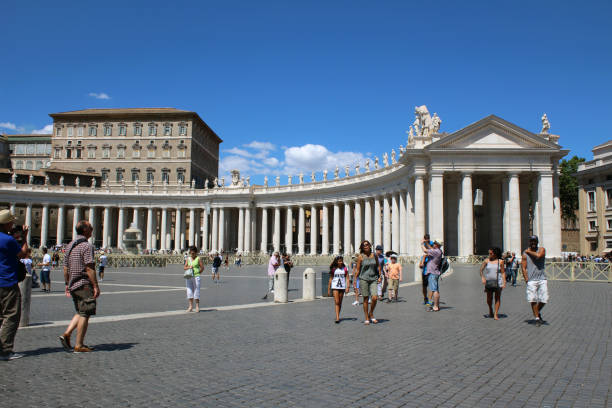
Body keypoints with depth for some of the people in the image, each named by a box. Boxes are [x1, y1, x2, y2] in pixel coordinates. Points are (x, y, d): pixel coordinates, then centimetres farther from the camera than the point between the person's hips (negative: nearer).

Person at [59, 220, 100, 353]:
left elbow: (65, 268, 16)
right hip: (84, 285, -8)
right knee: (85, 315, 0)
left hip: (73, 286, 9)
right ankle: (79, 345, 3)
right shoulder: (87, 246, -14)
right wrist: (96, 286, -17)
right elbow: (89, 268, -19)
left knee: (80, 313, 20)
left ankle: (67, 334, 7)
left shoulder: (70, 246, 13)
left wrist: (67, 284, 21)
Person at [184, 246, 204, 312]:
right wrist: (189, 267, -9)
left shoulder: (198, 258, 0)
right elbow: (184, 267, 10)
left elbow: (202, 267, 1)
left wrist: (197, 273, -7)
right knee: (189, 291, 4)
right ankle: (190, 306, 11)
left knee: (196, 291, -2)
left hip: (196, 277, -4)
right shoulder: (188, 258, 11)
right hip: (188, 277, 4)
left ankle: (197, 307, 5)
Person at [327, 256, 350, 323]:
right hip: (335, 287, -2)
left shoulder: (345, 269, 1)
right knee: (336, 302, -10)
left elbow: (347, 278, 0)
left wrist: (347, 287, -12)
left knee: (340, 303, 10)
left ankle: (338, 316, 23)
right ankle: (337, 318, -14)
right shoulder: (333, 269, 0)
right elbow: (331, 279, 6)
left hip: (342, 287, 2)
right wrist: (329, 289, 6)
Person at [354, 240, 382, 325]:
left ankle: (371, 314, 15)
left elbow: (378, 266, 19)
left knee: (374, 298, -10)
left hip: (373, 279, 2)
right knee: (366, 299, 2)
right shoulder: (360, 257, -3)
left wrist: (380, 276, 13)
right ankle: (366, 318, 14)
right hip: (363, 279, -2)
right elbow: (357, 269, -1)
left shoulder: (374, 255, 6)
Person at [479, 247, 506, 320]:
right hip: (488, 282, 2)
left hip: (498, 282, -1)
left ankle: (496, 314, 0)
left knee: (497, 298, -2)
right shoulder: (487, 261, 5)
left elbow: (503, 273, 2)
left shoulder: (500, 261, 1)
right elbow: (481, 269, 4)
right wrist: (482, 277, -12)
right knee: (489, 298, 4)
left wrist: (504, 282, -6)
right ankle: (490, 312, 26)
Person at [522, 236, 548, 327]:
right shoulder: (525, 253, 4)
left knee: (544, 299, -1)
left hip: (542, 279, 1)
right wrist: (526, 279, -8)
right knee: (533, 300, -5)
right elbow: (523, 267, 1)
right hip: (531, 280, -1)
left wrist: (529, 252, -6)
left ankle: (538, 312, 27)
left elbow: (538, 255, -19)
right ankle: (537, 318, 8)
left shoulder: (542, 249, 5)